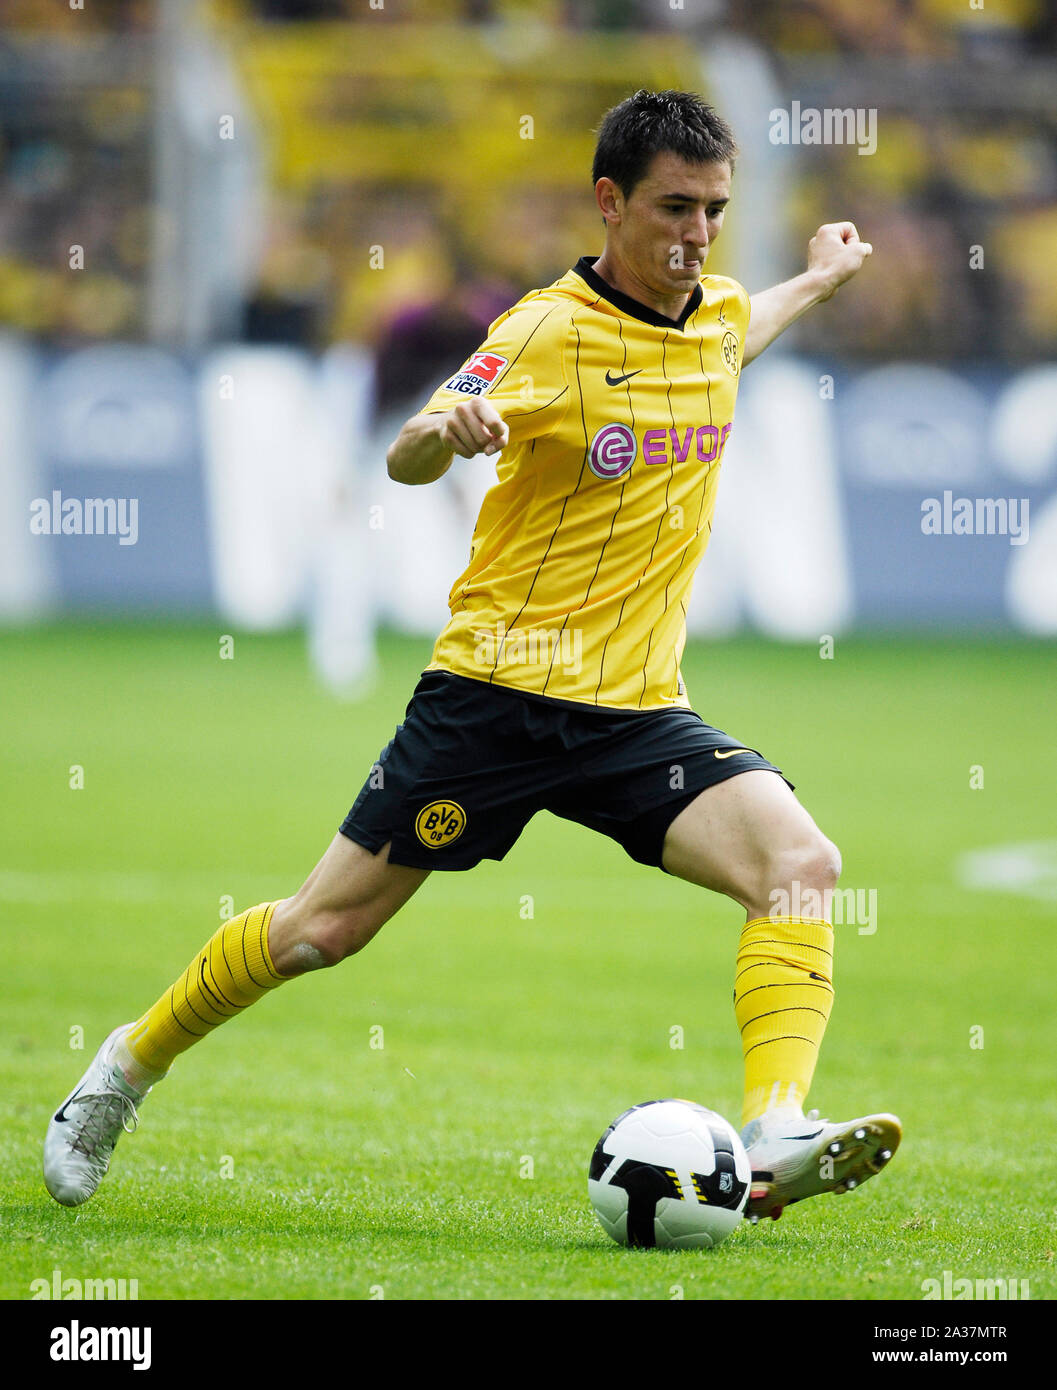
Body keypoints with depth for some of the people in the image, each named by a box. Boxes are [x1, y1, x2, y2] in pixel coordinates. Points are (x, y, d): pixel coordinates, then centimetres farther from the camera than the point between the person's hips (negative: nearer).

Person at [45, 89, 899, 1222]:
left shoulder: (715, 320, 8)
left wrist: (819, 280, 37)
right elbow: (406, 461, -25)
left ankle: (775, 1138, -30)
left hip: (638, 707, 5)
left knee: (802, 865, -20)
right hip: (498, 692, -5)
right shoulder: (552, 328, -13)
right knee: (326, 926, 2)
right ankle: (130, 1066, 25)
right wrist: (443, 427, -44)